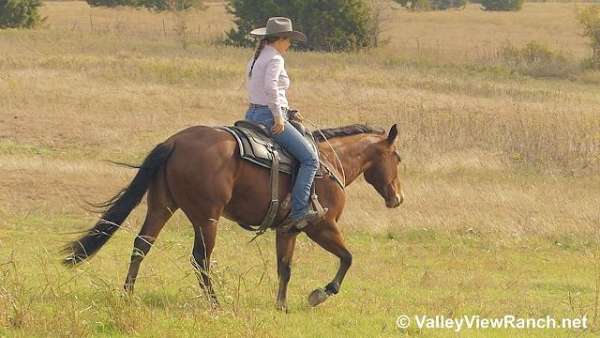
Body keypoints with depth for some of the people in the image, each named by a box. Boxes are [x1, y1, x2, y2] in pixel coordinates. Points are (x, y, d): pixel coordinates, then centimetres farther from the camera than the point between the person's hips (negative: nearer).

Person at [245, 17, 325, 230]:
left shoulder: (256, 59, 17)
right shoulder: (275, 59, -13)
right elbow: (270, 87, -29)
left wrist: (288, 112, 19)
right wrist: (278, 117, -22)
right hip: (270, 117, -10)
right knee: (310, 158, -9)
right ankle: (299, 211, -18)